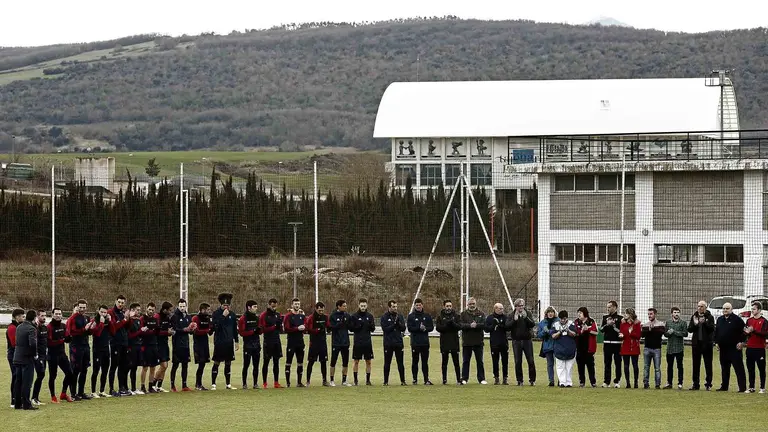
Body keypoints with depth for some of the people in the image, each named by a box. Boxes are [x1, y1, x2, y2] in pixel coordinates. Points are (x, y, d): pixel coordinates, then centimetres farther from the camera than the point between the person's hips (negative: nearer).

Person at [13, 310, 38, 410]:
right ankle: (26, 404, -2)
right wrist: (35, 354, -11)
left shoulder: (19, 327, 9)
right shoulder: (31, 329, -16)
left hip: (17, 358, 7)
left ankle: (18, 403, 16)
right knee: (27, 382, -3)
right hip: (27, 359, -7)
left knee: (18, 382, 12)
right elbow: (33, 343, -26)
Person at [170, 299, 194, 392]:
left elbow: (190, 330, 15)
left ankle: (184, 385, 13)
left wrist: (192, 329, -7)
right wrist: (184, 329, -24)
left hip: (185, 344, 6)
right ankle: (172, 385, 1)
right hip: (177, 344, -6)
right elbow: (174, 330, -15)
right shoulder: (175, 317, -5)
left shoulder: (188, 317, 14)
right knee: (175, 365, -3)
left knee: (185, 365, 8)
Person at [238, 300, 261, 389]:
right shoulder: (243, 318, -6)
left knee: (256, 365, 5)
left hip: (256, 344, 5)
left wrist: (259, 330, -6)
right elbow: (241, 332, -9)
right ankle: (244, 384, 2)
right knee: (246, 365, -3)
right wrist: (253, 331, -18)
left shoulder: (257, 317, 12)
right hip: (247, 345, -5)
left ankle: (255, 384, 10)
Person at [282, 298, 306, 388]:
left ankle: (299, 382, 14)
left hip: (300, 341, 5)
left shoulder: (302, 315, 12)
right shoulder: (288, 316, -4)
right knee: (288, 362, -4)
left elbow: (306, 327, 11)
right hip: (291, 342, -5)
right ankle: (287, 382, -2)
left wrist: (303, 328, -12)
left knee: (300, 362, 8)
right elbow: (286, 329, -12)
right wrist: (297, 328, -17)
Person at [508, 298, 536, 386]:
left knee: (531, 361, -1)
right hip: (516, 341, 0)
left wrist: (526, 318, -21)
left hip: (527, 340, 0)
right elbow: (508, 326, -7)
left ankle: (532, 379, 9)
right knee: (518, 362, 2)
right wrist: (514, 319, -20)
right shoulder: (512, 315, 4)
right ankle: (519, 380, 10)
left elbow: (533, 324, -9)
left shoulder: (528, 314, 4)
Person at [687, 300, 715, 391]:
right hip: (696, 343, 4)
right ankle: (695, 384, 12)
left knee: (708, 365, -1)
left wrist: (704, 322, -24)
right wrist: (694, 324, -12)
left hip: (706, 343, -4)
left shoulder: (709, 317, 0)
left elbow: (712, 329, -12)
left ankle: (708, 384, 3)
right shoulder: (694, 317, 10)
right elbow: (689, 329, 6)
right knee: (696, 365, 7)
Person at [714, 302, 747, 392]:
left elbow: (743, 332, -7)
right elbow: (716, 332, 21)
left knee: (739, 368, -7)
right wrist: (716, 342, 12)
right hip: (723, 348, 6)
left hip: (734, 348, -6)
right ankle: (724, 386, 21)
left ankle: (742, 387, -8)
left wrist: (741, 342, -12)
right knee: (724, 369, 13)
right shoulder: (720, 320, 14)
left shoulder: (737, 320, -5)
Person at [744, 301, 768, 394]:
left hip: (760, 349, -5)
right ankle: (751, 387, 15)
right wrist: (746, 332, -13)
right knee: (750, 369, 8)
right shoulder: (749, 320, 12)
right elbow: (745, 333, 10)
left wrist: (754, 330, -21)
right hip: (750, 348, 5)